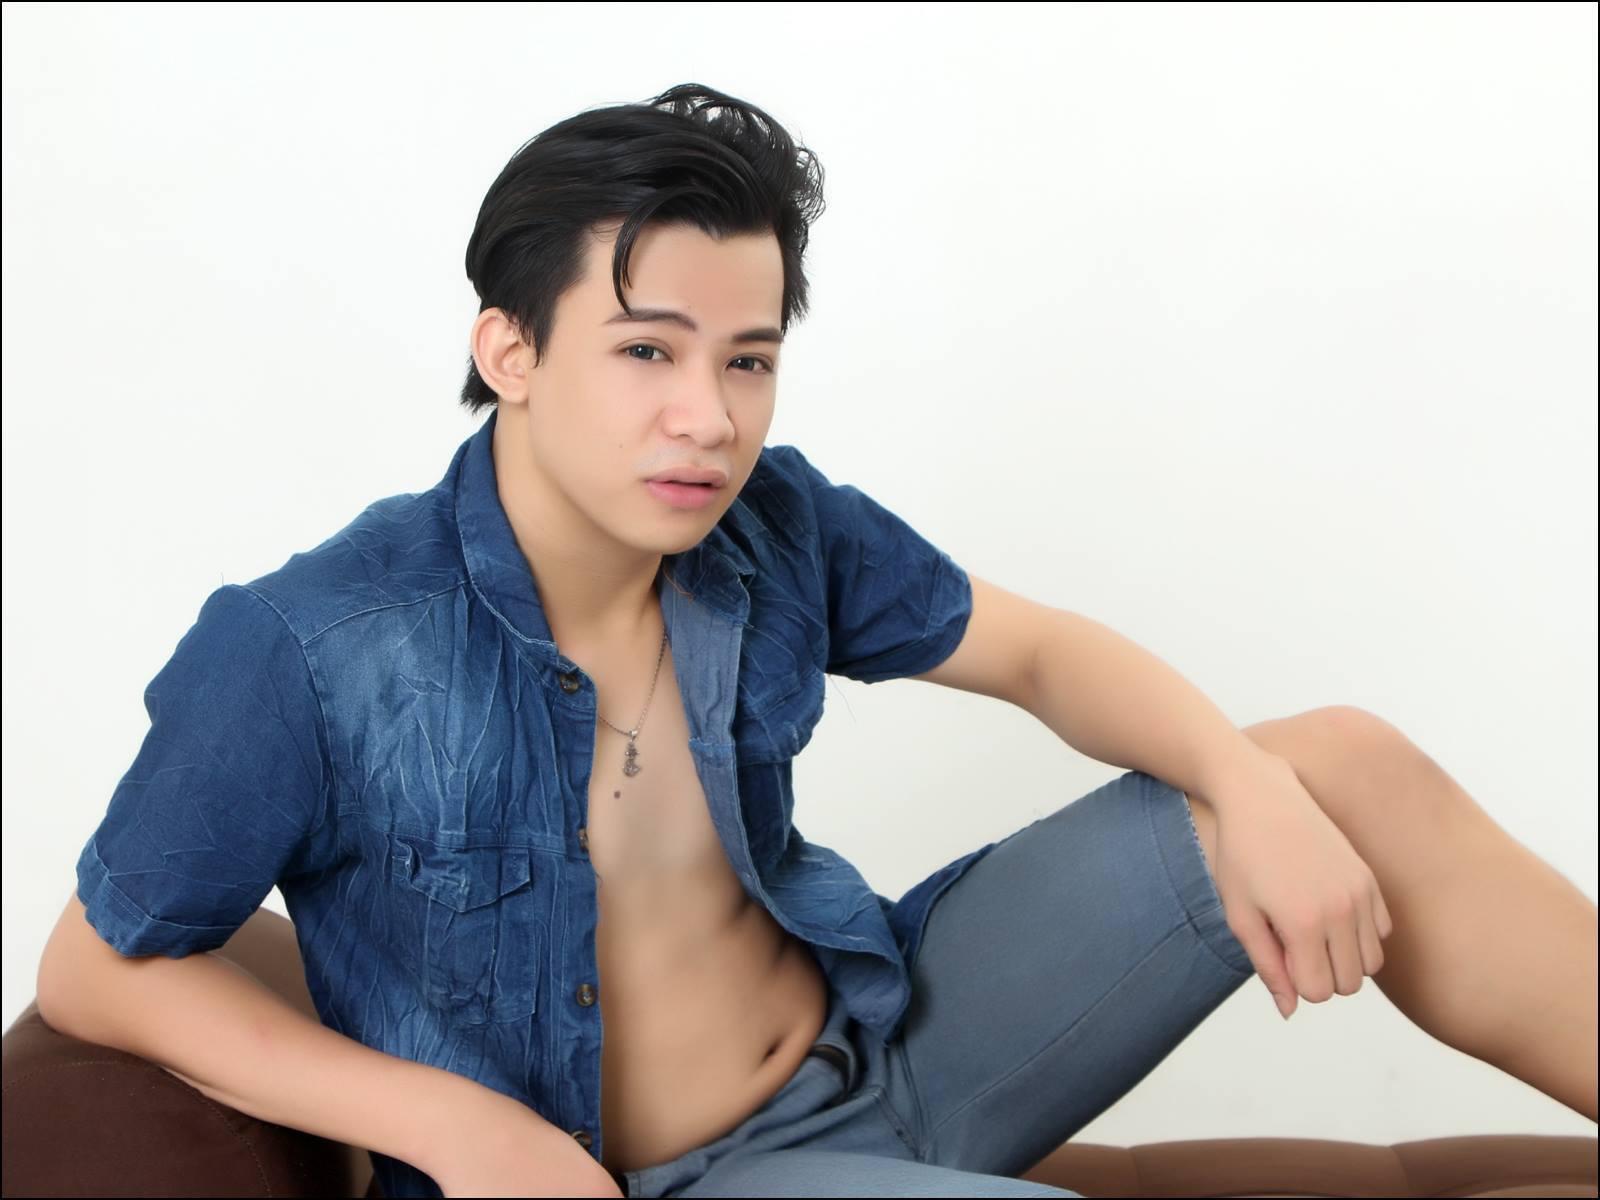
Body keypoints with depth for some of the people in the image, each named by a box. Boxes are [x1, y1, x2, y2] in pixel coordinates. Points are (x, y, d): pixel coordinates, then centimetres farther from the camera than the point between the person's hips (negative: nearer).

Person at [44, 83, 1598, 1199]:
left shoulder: (774, 524, -7)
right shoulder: (307, 653, -21)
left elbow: (1045, 653, 5)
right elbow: (100, 968, -10)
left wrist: (1252, 785, -16)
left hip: (882, 1042, 6)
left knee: (1346, 765, -7)